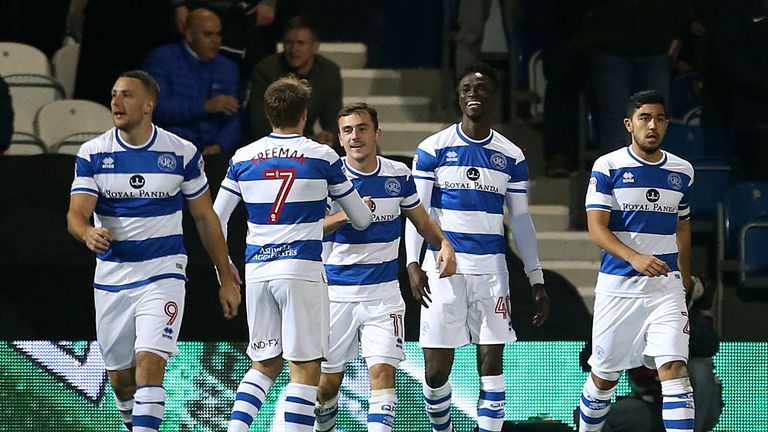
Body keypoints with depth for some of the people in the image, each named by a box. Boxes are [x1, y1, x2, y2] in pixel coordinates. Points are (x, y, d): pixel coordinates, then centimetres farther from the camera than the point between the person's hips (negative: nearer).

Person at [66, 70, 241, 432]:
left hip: (163, 273, -3)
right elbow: (75, 215, -9)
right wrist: (88, 233, -34)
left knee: (149, 365, -19)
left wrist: (226, 279, 9)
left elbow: (205, 218, 7)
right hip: (111, 276, 3)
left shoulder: (181, 153, -3)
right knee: (120, 377, 10)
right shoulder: (92, 154, -1)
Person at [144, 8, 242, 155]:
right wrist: (206, 106, -20)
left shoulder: (228, 69, 16)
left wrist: (219, 145, -12)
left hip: (210, 153, 4)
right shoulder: (162, 59, 1)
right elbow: (156, 107, -13)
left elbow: (233, 120, 9)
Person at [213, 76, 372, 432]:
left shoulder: (243, 158, 8)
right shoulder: (322, 157, 0)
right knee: (305, 368, -2)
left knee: (265, 363, 16)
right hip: (301, 269, -4)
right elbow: (361, 220, 10)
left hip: (256, 269, 4)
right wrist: (363, 212, 33)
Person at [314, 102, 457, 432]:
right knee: (327, 382, 6)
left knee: (383, 371, -15)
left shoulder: (398, 175, 3)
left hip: (383, 293, 1)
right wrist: (345, 216, -28)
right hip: (336, 291, -1)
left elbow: (421, 221, 16)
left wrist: (444, 244, -3)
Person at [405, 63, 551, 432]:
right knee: (436, 369, -2)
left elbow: (521, 221, 12)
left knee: (491, 361, -3)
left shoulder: (511, 157, 8)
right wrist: (413, 263, -14)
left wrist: (536, 280, 9)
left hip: (491, 267, 2)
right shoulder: (434, 149, 2)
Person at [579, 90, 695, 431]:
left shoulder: (682, 171, 9)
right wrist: (635, 258, -27)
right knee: (605, 377, 7)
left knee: (674, 370, -14)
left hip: (667, 286, 2)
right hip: (617, 286, -2)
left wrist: (685, 278, 26)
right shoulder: (608, 166, -4)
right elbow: (596, 228, -11)